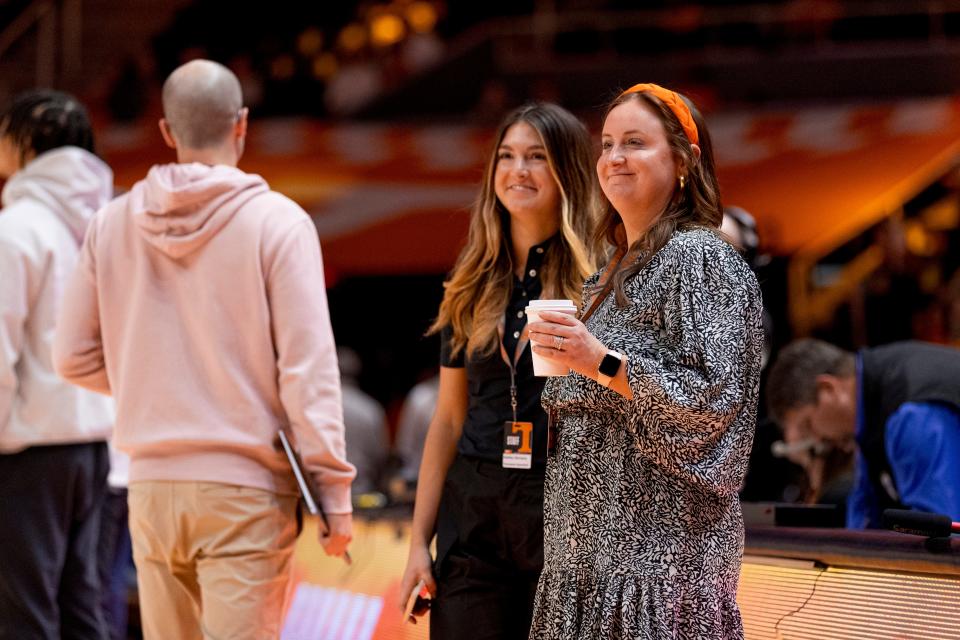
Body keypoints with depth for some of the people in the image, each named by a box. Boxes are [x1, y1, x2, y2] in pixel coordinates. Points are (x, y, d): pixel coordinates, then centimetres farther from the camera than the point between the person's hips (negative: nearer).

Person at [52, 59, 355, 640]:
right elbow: (308, 367, -11)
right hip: (245, 487, -4)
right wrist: (335, 491, -9)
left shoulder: (113, 224, 4)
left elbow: (75, 357, 9)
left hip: (152, 486, 4)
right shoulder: (277, 222, -8)